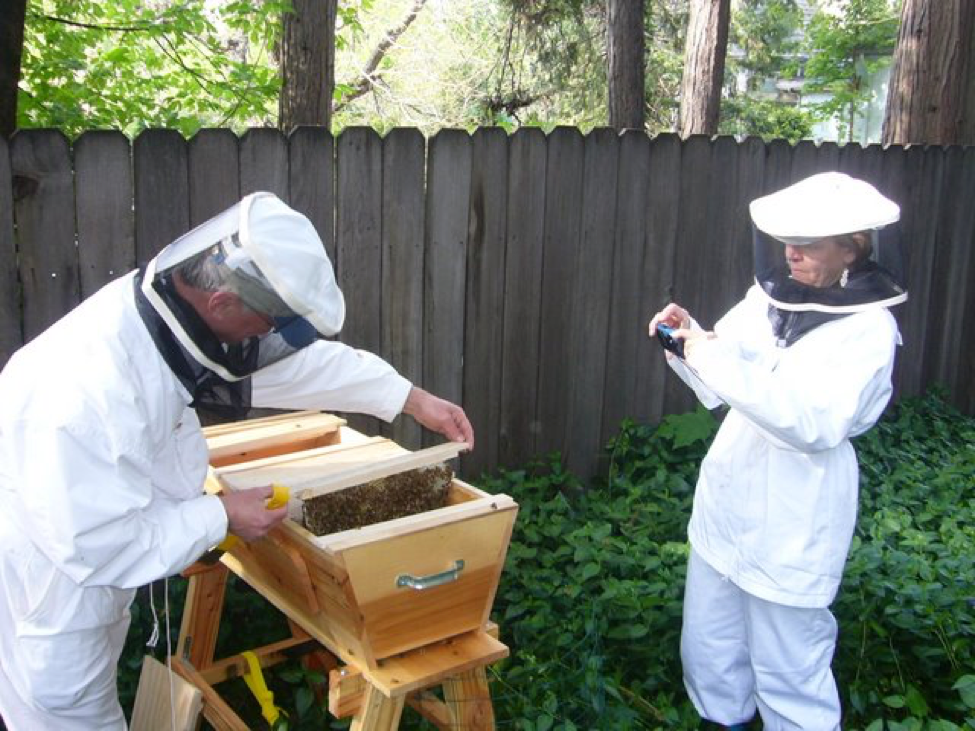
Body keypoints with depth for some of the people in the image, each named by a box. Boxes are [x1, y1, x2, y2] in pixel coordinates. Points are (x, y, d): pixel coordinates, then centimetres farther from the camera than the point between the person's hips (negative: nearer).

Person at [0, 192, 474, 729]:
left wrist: (412, 398, 2)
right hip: (44, 579, -8)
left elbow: (302, 360, -2)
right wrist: (220, 517, -22)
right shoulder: (93, 387, -39)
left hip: (86, 560, 8)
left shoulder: (172, 301, -14)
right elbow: (96, 543, -32)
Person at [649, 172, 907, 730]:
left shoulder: (868, 329, -13)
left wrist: (717, 356, -29)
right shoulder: (769, 298, 2)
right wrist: (689, 338, -11)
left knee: (788, 667, 6)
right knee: (708, 650, 19)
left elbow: (816, 423, -26)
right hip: (724, 502, 6)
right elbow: (719, 390, 9)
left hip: (791, 524, -6)